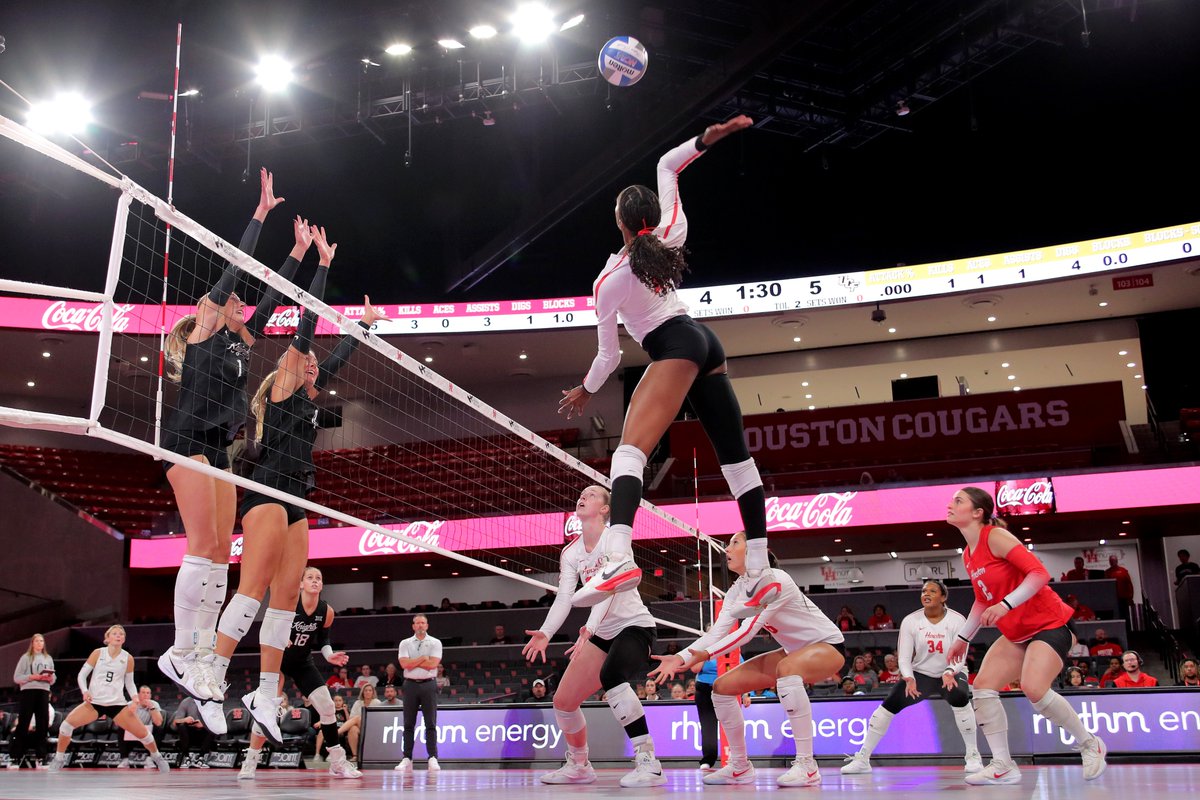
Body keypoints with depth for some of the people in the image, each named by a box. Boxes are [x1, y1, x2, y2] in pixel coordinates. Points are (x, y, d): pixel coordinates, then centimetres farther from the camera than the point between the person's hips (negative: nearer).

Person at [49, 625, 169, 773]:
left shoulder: (128, 658, 2)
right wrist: (85, 691, -17)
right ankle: (59, 759, 2)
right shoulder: (98, 653, -2)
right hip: (94, 702, 0)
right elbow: (82, 674, 1)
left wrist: (135, 698, -7)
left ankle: (157, 757, 21)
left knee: (142, 732, -5)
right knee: (67, 724, -20)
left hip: (117, 704, 0)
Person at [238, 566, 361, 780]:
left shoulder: (327, 612, -11)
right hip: (277, 660, -3)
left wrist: (329, 655, -13)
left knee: (328, 707, -5)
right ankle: (249, 763, 1)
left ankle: (338, 763, 6)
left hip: (303, 663, 4)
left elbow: (323, 640, 4)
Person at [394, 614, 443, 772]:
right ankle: (407, 759, 6)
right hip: (411, 684, 1)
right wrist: (423, 658, -5)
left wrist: (413, 662, -4)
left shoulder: (435, 643, 5)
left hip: (429, 684, -1)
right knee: (408, 724, 2)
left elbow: (433, 663, -9)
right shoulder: (405, 643, 10)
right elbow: (404, 664, -5)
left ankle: (433, 758, -3)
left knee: (431, 723, -4)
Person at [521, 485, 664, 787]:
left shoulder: (614, 538, -14)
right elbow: (564, 597, -6)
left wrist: (589, 628, -40)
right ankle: (579, 766, 27)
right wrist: (545, 633, -24)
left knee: (611, 675, -37)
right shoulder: (571, 552, 5)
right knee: (563, 700, 3)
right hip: (603, 633, 7)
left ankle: (648, 763, -34)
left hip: (635, 625, -7)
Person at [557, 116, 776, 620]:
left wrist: (586, 390, 23)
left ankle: (620, 556, -48)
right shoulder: (671, 237, 9)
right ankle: (759, 573, 4)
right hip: (706, 343, 8)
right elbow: (666, 166, 22)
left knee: (630, 450, -23)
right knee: (736, 457, 5)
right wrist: (706, 140, 10)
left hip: (673, 350, -8)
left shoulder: (608, 282, -2)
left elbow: (609, 355, 6)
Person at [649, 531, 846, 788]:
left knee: (787, 668, -42)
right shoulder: (737, 591, -1)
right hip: (794, 652, 9)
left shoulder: (776, 580, -26)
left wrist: (705, 654, -39)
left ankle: (807, 766, -36)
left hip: (828, 645, -8)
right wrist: (680, 657, -25)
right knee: (722, 687, -1)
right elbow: (716, 632, -10)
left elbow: (749, 630, -31)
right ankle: (740, 767, 12)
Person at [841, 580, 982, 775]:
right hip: (921, 674, 2)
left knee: (960, 698, -34)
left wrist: (949, 673, -40)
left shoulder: (956, 620, -12)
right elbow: (904, 657, -10)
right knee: (891, 703, -18)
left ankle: (973, 756, -17)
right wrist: (909, 679, -30)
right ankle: (862, 759, -11)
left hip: (952, 673, -1)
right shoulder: (910, 621, -8)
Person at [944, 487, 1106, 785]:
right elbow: (983, 600, 22)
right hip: (1017, 634, 9)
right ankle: (1003, 766, -3)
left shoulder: (995, 536, -16)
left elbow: (1039, 573, -23)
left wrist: (1006, 604, -32)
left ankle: (1090, 744, -1)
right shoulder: (968, 555, 10)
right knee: (982, 687, -7)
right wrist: (962, 638, 23)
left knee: (1034, 688, -26)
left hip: (1049, 624, -9)